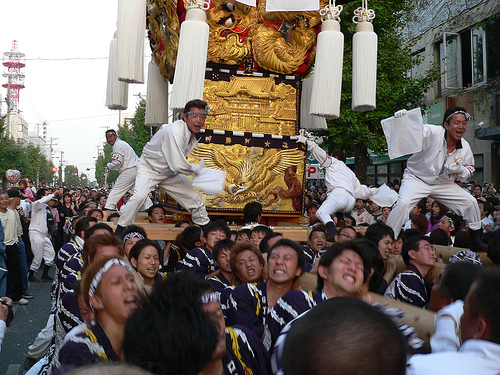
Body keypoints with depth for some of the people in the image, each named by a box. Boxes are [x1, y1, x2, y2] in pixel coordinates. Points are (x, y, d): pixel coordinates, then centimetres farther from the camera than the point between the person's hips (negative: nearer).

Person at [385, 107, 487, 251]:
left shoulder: (465, 147, -3)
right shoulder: (433, 133, -21)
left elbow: (469, 173, 10)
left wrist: (459, 170, -15)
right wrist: (402, 119, -58)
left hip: (443, 184, 6)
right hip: (417, 178, -6)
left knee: (471, 202, 3)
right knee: (403, 203, -30)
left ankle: (476, 240, 23)